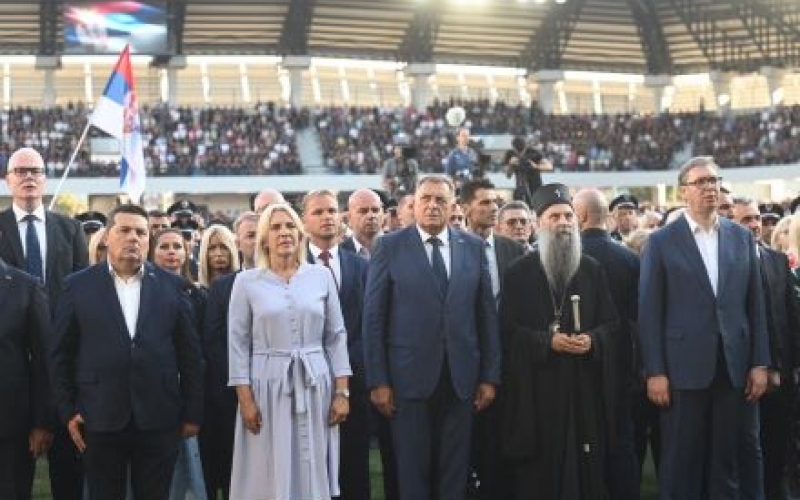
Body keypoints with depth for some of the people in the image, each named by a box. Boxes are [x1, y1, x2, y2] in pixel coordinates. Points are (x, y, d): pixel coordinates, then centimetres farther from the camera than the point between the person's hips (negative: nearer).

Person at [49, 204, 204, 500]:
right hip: (100, 419, 0)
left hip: (159, 419, 1)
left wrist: (192, 413, 3)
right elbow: (60, 354, 5)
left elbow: (190, 353, 6)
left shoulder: (171, 285, 5)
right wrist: (68, 411, 0)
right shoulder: (79, 285, 3)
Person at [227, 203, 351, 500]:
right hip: (267, 387, -1)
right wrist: (245, 399, -6)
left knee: (313, 474, 6)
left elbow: (336, 337, 7)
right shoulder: (246, 281, 1)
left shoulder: (322, 276, 5)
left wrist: (341, 392, 1)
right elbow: (238, 344, 0)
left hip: (315, 387, 2)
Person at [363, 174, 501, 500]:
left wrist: (490, 376, 3)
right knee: (412, 472, 6)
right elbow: (373, 317, -3)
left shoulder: (473, 247, 7)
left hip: (461, 378, 2)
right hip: (410, 376, -2)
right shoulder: (390, 247, -1)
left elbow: (487, 315, 7)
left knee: (454, 471, 9)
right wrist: (377, 381, -7)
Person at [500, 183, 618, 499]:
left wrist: (593, 340, -10)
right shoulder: (520, 272, 1)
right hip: (536, 387, -2)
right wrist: (547, 341, -15)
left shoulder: (592, 270, 10)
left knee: (586, 466, 2)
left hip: (584, 384, 3)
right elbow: (507, 327, -2)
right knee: (539, 468, 0)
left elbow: (610, 322, 11)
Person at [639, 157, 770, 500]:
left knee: (726, 461, 9)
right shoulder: (662, 242, -1)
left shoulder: (742, 237, 9)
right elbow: (649, 311, -4)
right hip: (684, 367, -3)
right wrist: (654, 372, -8)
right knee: (681, 463, 4)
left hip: (733, 367, 3)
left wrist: (760, 363, 5)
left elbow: (754, 304, 10)